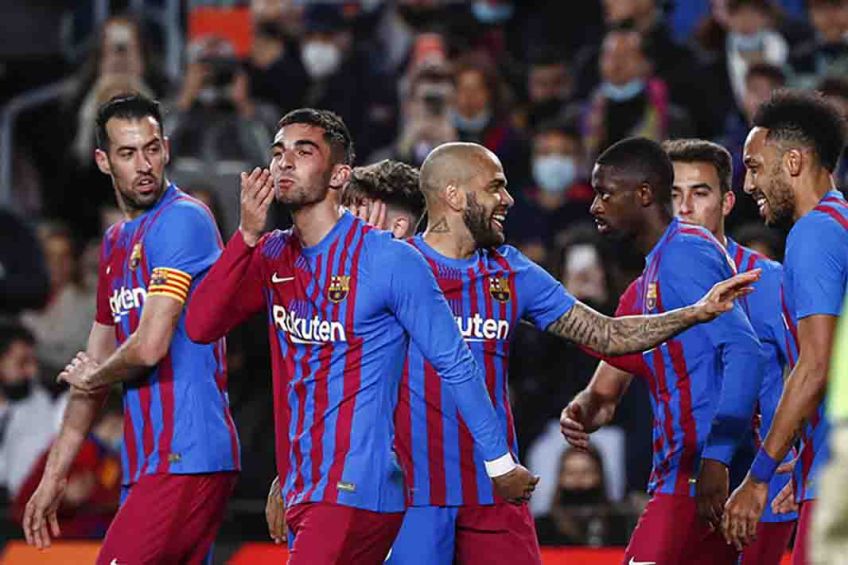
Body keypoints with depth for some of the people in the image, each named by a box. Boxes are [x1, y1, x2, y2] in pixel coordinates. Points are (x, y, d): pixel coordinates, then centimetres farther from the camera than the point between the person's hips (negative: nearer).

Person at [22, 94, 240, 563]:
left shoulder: (183, 220, -10)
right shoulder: (115, 242, 20)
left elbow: (150, 347, -18)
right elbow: (93, 369, 26)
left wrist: (90, 378, 3)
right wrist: (53, 477, 25)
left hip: (184, 459, -9)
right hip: (145, 468, 9)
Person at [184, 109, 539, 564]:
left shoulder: (390, 260, -9)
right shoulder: (271, 256, 9)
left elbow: (455, 364, -4)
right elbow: (200, 326, -4)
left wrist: (500, 463, -1)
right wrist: (247, 235, -13)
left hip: (356, 493, -7)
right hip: (301, 494, 7)